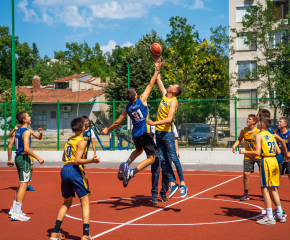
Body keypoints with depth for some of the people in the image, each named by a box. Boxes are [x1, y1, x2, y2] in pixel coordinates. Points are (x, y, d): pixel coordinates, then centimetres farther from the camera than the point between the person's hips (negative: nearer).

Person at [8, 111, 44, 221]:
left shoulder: (17, 131, 13)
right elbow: (26, 149, -23)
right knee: (23, 185, -6)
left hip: (18, 157, 9)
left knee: (22, 185, 19)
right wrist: (38, 158, -17)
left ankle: (14, 209, 24)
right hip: (24, 158, -9)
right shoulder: (26, 132, -15)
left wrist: (10, 159, 24)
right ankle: (17, 213, -7)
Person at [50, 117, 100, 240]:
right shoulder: (81, 142, -7)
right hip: (75, 171, -7)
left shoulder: (69, 140, 15)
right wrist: (92, 160, -26)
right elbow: (77, 161, -16)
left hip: (65, 170, 7)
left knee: (67, 202, 20)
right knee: (85, 203, 0)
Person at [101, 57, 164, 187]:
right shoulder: (142, 100, -5)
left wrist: (108, 130, 26)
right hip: (145, 133, -6)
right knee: (151, 158, -1)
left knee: (138, 150, 35)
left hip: (135, 134, 6)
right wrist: (157, 70, 6)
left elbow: (117, 122, 11)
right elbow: (150, 85, -1)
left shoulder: (127, 108, 5)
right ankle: (131, 172, -22)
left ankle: (126, 164, 8)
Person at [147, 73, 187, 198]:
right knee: (164, 159, 4)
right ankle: (172, 183, 7)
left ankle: (182, 184, 1)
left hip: (167, 132, -8)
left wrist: (154, 123, -29)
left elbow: (169, 119, -23)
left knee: (174, 158, -5)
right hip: (158, 132, 8)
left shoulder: (173, 102, -13)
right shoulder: (164, 95, 10)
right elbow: (158, 81, 21)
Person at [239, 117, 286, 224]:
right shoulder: (271, 136, 15)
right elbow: (278, 152, 14)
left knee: (265, 189, -3)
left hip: (266, 161, -7)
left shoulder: (259, 136, -7)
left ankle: (269, 218, -6)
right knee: (273, 189, 15)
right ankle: (280, 215, 19)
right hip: (274, 162, 7)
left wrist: (244, 151, -4)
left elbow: (257, 152, -15)